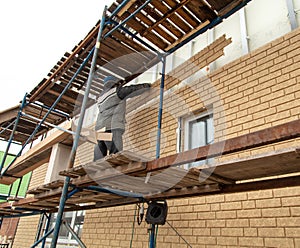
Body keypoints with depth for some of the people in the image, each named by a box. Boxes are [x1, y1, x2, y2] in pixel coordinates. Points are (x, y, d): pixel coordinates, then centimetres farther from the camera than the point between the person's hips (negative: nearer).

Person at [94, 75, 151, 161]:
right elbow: (133, 89, 10)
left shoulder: (101, 97, 27)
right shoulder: (116, 90, 7)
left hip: (99, 129, 7)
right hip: (112, 128, -7)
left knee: (98, 160, 2)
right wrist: (147, 86, 27)